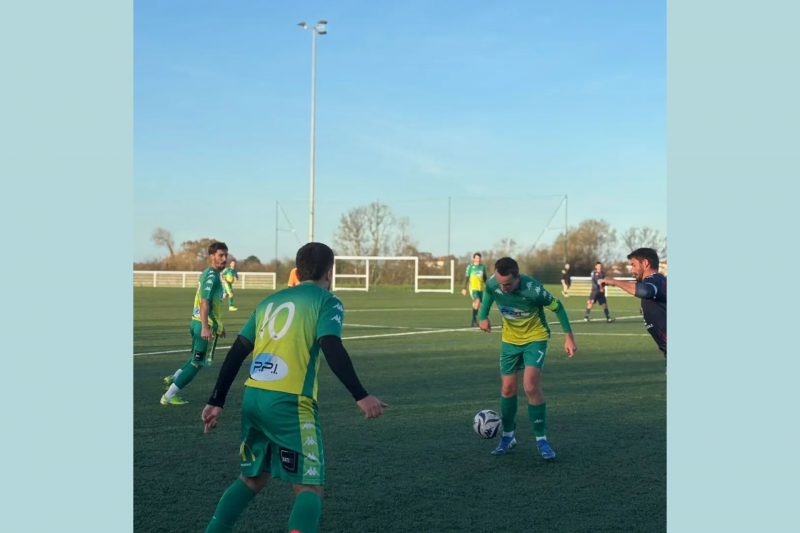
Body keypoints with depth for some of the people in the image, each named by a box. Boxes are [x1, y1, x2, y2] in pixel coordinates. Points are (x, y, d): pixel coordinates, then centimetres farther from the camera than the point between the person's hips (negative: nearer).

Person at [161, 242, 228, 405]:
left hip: (199, 323, 9)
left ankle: (173, 379, 28)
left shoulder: (208, 274, 15)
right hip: (205, 325, -9)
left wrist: (219, 324, 31)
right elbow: (204, 302, -28)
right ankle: (169, 396, 4)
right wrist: (205, 327, -35)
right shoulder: (212, 276, -17)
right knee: (197, 363, 0)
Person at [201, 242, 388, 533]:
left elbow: (236, 353, 16)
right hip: (289, 403, -6)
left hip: (253, 398, 6)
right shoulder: (327, 302, 2)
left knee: (253, 478, 24)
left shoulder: (269, 301, 20)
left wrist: (217, 401, 18)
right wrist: (361, 396, -15)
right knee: (310, 488, 0)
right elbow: (332, 349, -15)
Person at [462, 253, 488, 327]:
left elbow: (485, 278, 19)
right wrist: (464, 288, -4)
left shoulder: (483, 267, 12)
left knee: (476, 304, 7)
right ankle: (474, 320, -19)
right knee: (477, 301, -23)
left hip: (481, 288, 5)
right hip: (473, 288, -5)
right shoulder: (470, 267, -1)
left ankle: (474, 321, 18)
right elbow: (466, 278, 0)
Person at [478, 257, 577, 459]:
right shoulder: (493, 283, -21)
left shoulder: (533, 289, -32)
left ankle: (542, 440, -3)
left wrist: (569, 337, -12)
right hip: (510, 339, 4)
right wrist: (483, 316, -10)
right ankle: (508, 436, 26)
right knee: (508, 389, 7)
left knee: (531, 387, -18)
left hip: (535, 338, -4)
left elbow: (557, 307, -14)